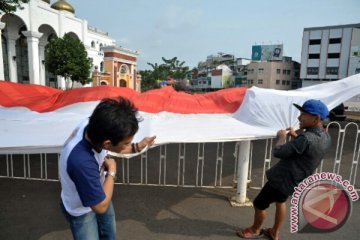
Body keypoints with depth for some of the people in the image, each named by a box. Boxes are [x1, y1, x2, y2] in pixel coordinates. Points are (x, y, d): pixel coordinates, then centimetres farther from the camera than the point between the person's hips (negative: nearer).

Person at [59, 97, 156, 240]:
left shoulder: (92, 128, -27)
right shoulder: (82, 162, -46)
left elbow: (107, 149, -1)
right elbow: (101, 206, -31)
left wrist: (136, 147, -9)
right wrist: (112, 171, -23)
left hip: (99, 194, 6)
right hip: (81, 210, -6)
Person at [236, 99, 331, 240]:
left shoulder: (306, 139, -33)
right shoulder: (325, 137, -3)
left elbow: (278, 152, -29)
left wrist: (282, 137, -12)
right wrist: (295, 136, 5)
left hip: (282, 179, -9)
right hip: (294, 180, 9)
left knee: (259, 204, 12)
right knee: (280, 201, 31)